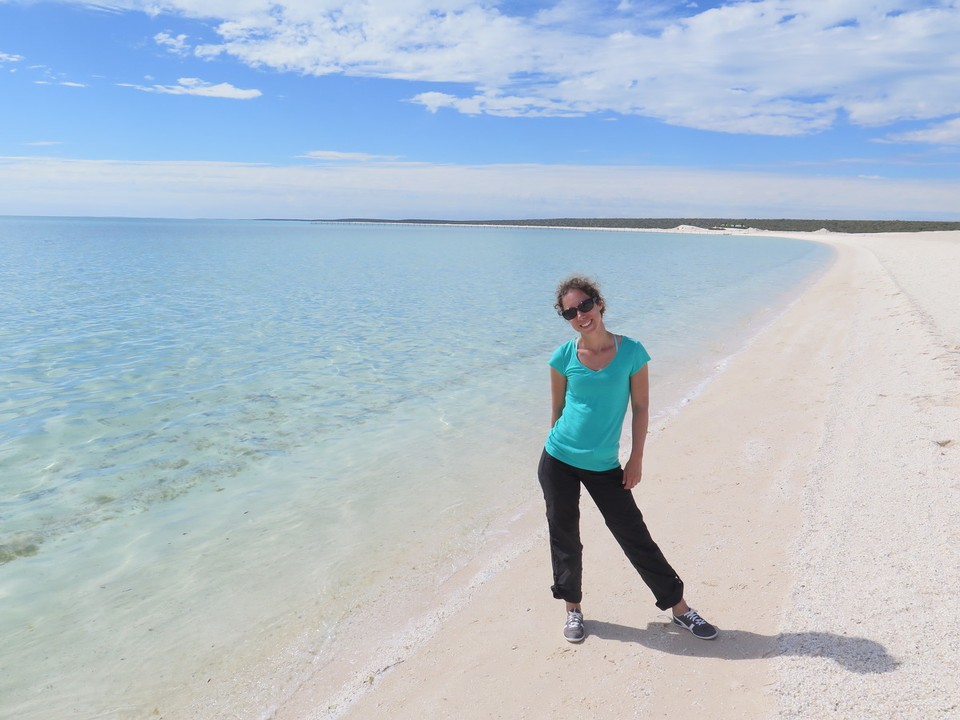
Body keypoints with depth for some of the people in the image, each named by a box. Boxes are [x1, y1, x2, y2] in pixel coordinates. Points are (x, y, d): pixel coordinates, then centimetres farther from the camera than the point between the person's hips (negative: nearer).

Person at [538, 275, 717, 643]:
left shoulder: (631, 351, -8)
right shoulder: (563, 357, -6)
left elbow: (641, 407, -1)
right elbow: (558, 408, 6)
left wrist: (636, 459, -2)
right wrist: (558, 442, 12)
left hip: (604, 466, -1)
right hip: (559, 461, 1)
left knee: (634, 535, 6)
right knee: (564, 537, 12)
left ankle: (678, 606, 24)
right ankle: (573, 608, 32)